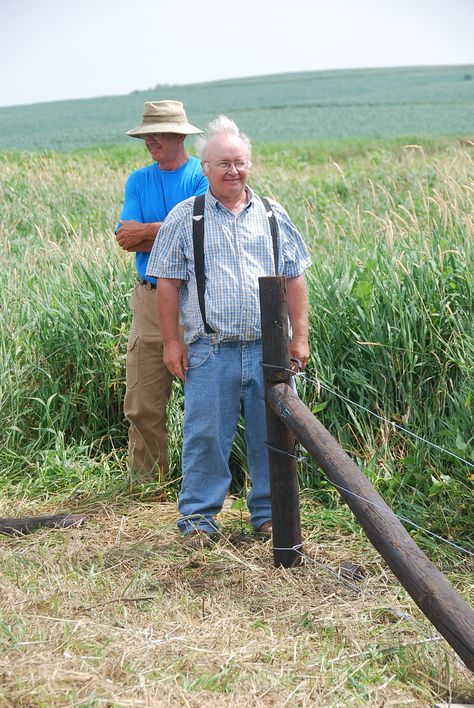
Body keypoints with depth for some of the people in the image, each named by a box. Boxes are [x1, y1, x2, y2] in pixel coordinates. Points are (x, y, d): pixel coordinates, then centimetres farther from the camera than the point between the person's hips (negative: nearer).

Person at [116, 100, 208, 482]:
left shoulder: (203, 176, 0)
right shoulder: (138, 181, 12)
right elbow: (126, 239, 0)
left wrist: (146, 231, -5)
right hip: (150, 298, 4)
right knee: (143, 403, 3)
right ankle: (145, 482, 12)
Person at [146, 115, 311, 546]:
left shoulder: (273, 215, 11)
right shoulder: (185, 218, 5)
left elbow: (294, 279, 13)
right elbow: (168, 284, 5)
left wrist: (300, 337, 6)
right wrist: (172, 342, -1)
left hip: (268, 350, 2)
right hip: (210, 351, -2)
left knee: (271, 435, 6)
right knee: (205, 436, 0)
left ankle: (270, 513, 21)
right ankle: (198, 517, 13)